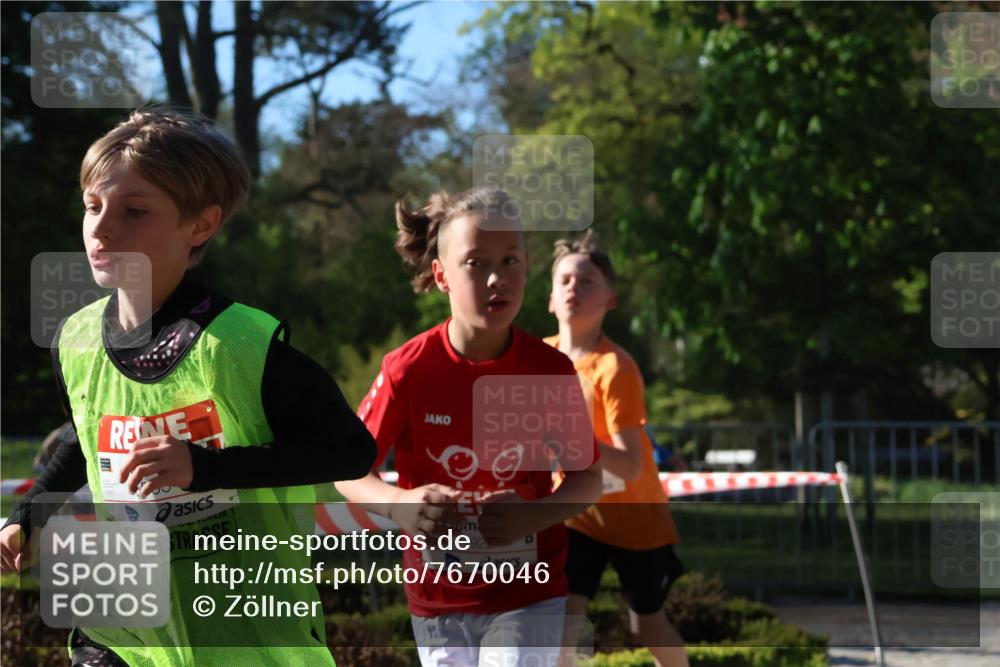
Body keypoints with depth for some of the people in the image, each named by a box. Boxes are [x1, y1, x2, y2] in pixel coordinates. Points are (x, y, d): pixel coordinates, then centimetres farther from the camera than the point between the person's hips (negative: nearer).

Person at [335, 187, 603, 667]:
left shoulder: (551, 371, -12)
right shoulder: (408, 370, -14)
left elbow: (587, 477, -3)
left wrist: (533, 516, -25)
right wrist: (398, 504, -29)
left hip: (529, 593, -1)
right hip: (439, 594, 1)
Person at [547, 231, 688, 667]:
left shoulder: (615, 369, -26)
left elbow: (630, 467, -34)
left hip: (635, 517, -3)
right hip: (577, 513, 3)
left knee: (649, 628, 14)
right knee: (558, 622, -15)